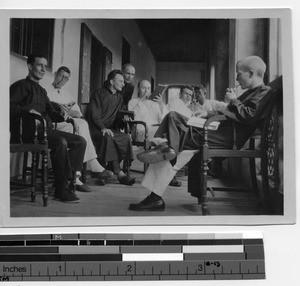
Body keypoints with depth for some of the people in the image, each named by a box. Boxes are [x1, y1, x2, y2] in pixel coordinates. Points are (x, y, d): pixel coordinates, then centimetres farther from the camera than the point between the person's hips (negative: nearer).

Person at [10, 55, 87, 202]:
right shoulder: (22, 85, 2)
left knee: (80, 141, -5)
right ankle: (61, 189, -30)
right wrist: (28, 110, -24)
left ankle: (67, 178, -11)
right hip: (31, 131, -9)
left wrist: (63, 117, 3)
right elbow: (10, 107, -10)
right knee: (60, 142, -34)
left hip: (47, 129, 9)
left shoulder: (41, 90, 28)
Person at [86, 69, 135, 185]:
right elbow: (94, 114, -7)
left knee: (126, 138, -25)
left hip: (111, 129, 5)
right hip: (96, 129, -5)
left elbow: (120, 114, 27)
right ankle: (119, 173, -37)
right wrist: (102, 128, -22)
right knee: (108, 137, -37)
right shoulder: (99, 94, 3)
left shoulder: (119, 97, 23)